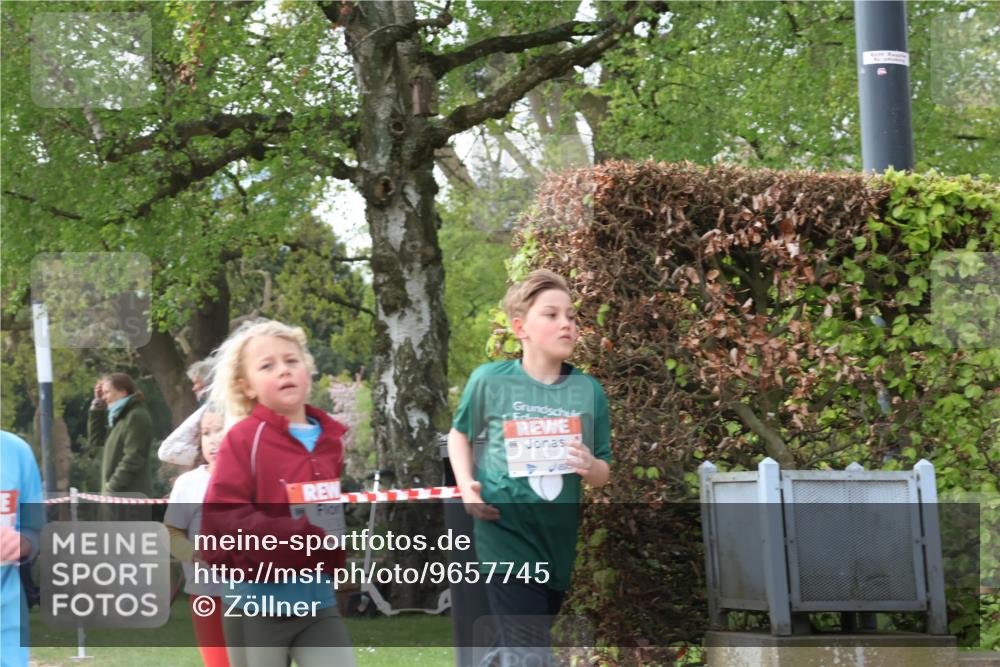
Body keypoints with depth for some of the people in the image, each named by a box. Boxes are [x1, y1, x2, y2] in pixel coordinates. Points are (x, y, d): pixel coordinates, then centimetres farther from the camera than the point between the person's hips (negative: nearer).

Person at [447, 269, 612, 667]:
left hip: (557, 537, 4)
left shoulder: (588, 390, 0)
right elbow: (459, 435, 12)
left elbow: (603, 473, 7)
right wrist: (466, 487, -4)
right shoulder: (489, 381, -6)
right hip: (505, 530, -4)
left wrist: (591, 467, -16)